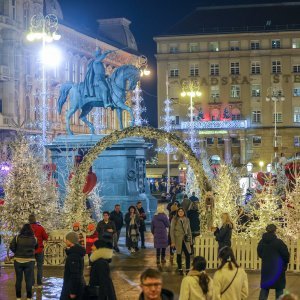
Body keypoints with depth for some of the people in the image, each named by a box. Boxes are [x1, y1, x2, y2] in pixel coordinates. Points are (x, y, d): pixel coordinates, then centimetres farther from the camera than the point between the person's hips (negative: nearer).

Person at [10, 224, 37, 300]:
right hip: (29, 261, 0)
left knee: (18, 279, 11)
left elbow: (11, 247, -11)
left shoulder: (17, 237, -5)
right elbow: (36, 247, 11)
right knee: (29, 280, 8)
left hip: (18, 261, 0)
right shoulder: (34, 239, -1)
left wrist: (17, 252, 4)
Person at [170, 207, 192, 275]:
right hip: (178, 240, -2)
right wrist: (173, 241, -10)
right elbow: (172, 231, -4)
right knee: (179, 255, 4)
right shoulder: (174, 220, -3)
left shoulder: (187, 220, 6)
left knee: (188, 254, -7)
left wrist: (190, 240, 8)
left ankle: (187, 269, 1)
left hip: (185, 240, 2)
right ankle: (180, 270, 15)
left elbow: (189, 230, 12)